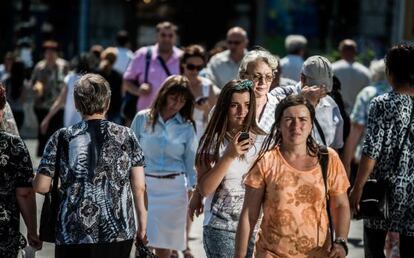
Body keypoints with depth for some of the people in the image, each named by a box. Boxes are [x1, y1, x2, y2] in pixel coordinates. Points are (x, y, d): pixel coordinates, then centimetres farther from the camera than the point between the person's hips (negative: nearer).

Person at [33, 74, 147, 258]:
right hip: (119, 233, 1)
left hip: (73, 234, -1)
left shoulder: (62, 138, -2)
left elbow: (41, 187, -2)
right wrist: (143, 227, 9)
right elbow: (139, 188, 0)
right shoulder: (126, 136, 2)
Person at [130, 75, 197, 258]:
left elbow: (190, 162, 9)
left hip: (174, 188, 1)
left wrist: (194, 190, 4)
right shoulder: (142, 119, 1)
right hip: (145, 185, -1)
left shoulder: (187, 127, 4)